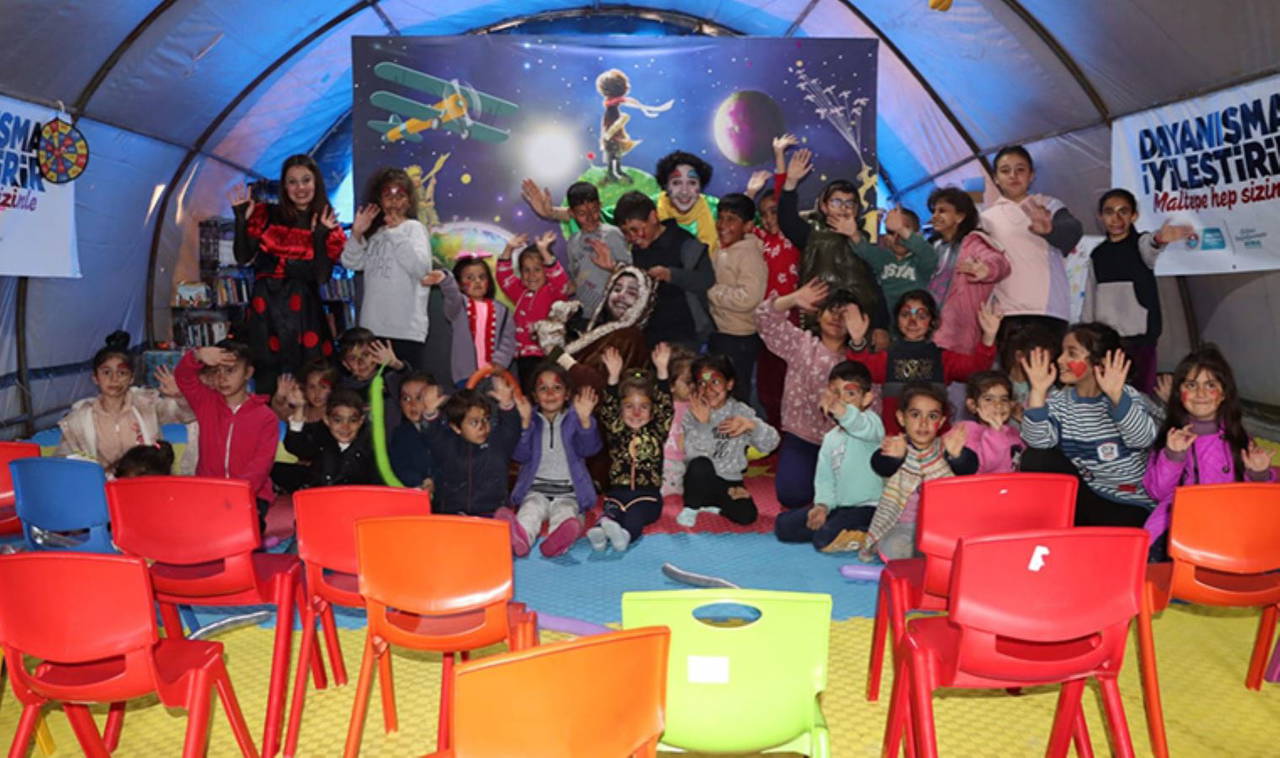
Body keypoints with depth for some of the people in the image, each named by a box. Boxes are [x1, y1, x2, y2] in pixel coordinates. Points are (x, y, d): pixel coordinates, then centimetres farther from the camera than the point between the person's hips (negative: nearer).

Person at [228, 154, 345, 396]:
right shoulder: (266, 214, 9)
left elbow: (322, 277, -5)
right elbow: (243, 258, 0)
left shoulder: (329, 226, 6)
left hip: (302, 309, -1)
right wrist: (241, 220, -8)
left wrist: (320, 237, -14)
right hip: (266, 306, 1)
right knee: (267, 377, -2)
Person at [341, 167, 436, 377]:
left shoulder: (414, 227, 1)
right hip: (372, 326, 6)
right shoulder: (374, 231, 18)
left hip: (407, 327, -6)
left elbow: (420, 267, -13)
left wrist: (396, 233, -16)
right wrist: (357, 234, -4)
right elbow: (351, 263, 10)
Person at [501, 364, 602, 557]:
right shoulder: (529, 419, 10)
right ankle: (520, 538, -64)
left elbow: (588, 449, -10)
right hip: (536, 490, 1)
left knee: (565, 513, -32)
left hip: (568, 492, -1)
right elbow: (520, 455, -4)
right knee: (530, 510, -31)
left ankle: (558, 540, -66)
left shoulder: (574, 419, 7)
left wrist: (585, 421, -30)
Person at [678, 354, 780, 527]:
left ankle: (711, 504, 8)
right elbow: (693, 453, -21)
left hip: (729, 482, 2)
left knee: (746, 515, -22)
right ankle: (691, 507, -7)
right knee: (700, 464, -34)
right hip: (701, 480, -2)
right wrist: (703, 424, -34)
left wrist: (751, 425, -29)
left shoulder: (740, 411, -2)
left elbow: (770, 443, -11)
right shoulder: (693, 413, -7)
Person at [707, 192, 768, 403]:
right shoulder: (719, 252, 9)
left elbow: (748, 298, -27)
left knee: (735, 399, 0)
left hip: (739, 340, -9)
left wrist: (711, 291, -17)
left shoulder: (749, 254, -16)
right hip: (718, 335, 9)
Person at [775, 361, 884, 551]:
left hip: (866, 507, -8)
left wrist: (840, 410, -58)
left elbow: (862, 427, -37)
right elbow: (824, 477, 11)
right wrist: (823, 505, -8)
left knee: (825, 538, -29)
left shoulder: (870, 423, -10)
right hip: (837, 505, 8)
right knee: (783, 525, 1)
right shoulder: (830, 438, 13)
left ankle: (871, 537, -7)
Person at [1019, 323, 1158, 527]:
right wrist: (1038, 392, -27)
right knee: (1035, 459, -15)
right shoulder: (1059, 401, -2)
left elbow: (1144, 439, -31)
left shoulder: (1127, 396, -11)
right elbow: (1039, 441, -21)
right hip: (1084, 496, 4)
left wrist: (1117, 396, -42)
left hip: (1129, 506, -4)